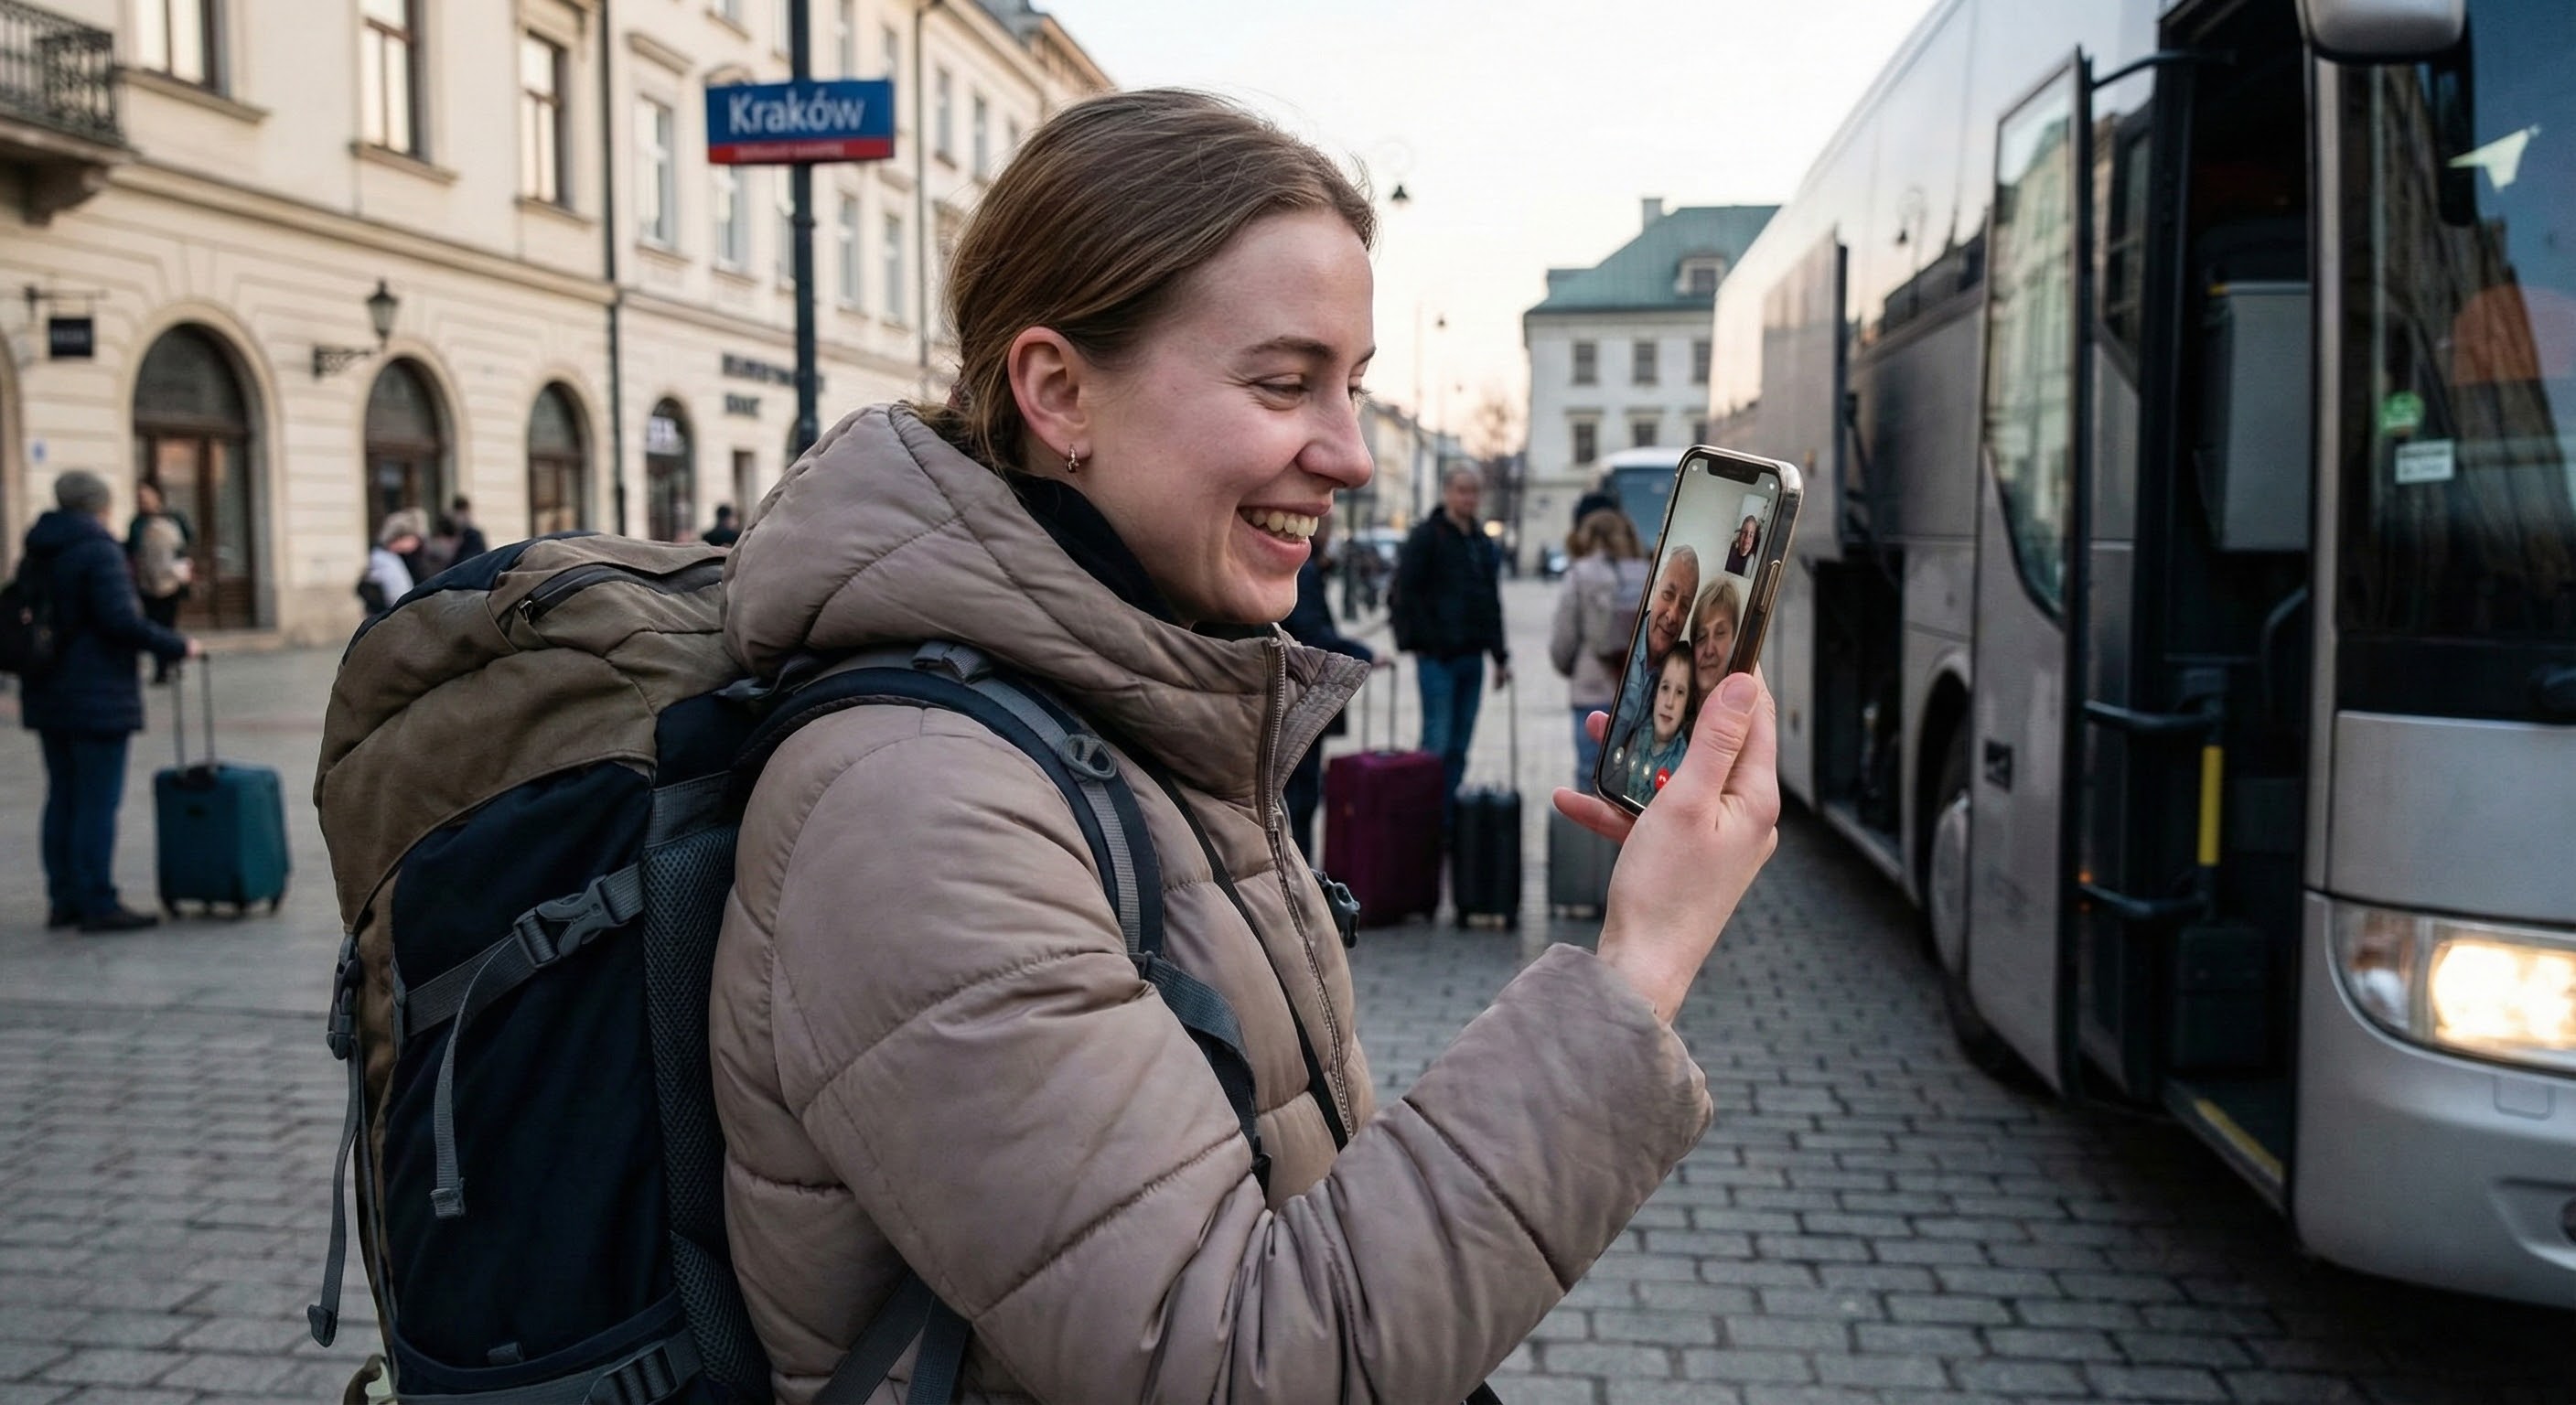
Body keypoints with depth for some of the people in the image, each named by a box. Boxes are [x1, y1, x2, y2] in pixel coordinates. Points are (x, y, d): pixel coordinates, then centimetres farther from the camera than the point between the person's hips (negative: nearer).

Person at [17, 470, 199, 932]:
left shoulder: (35, 556, 13)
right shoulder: (98, 551, -14)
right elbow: (120, 620, -22)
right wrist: (176, 646, -13)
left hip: (48, 698, 9)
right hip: (97, 697, -9)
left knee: (63, 796, 14)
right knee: (98, 801, -4)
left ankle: (63, 898, 20)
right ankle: (98, 904, -1)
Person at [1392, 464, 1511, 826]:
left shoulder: (1483, 542, 17)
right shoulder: (1426, 536, -4)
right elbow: (1406, 592, -9)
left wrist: (1500, 655, 20)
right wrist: (1419, 643, -14)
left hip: (1472, 657, 7)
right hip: (1437, 657, -7)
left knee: (1459, 747, 8)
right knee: (1438, 744, -9)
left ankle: (1448, 821, 14)